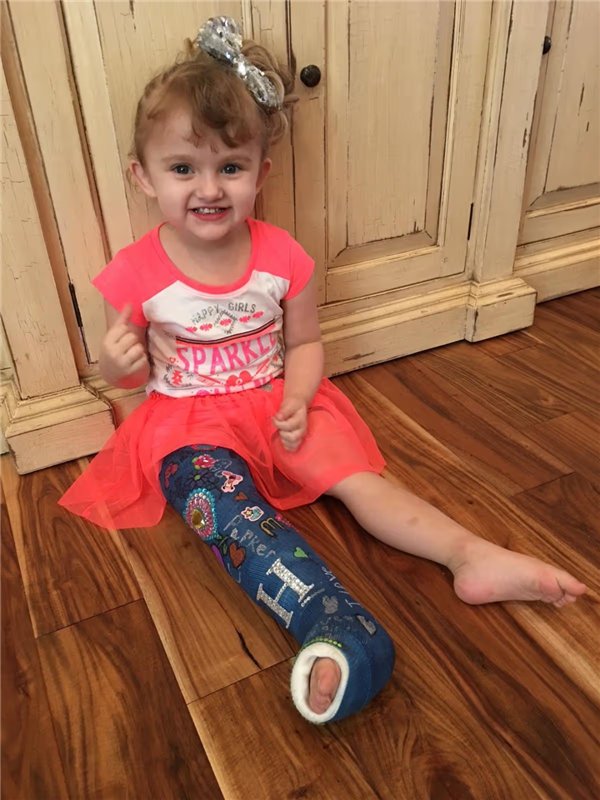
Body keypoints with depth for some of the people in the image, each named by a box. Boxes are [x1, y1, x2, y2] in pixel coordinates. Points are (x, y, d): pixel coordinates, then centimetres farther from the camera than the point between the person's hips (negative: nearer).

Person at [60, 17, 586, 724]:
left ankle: (471, 556, -22)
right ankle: (339, 628, -45)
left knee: (353, 472, -19)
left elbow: (305, 344, 4)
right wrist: (116, 361, -22)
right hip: (188, 423, -2)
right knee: (233, 516, -30)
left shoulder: (281, 257, -7)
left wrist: (296, 401, -14)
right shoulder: (135, 275, -10)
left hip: (275, 404, 3)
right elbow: (124, 373, 2)